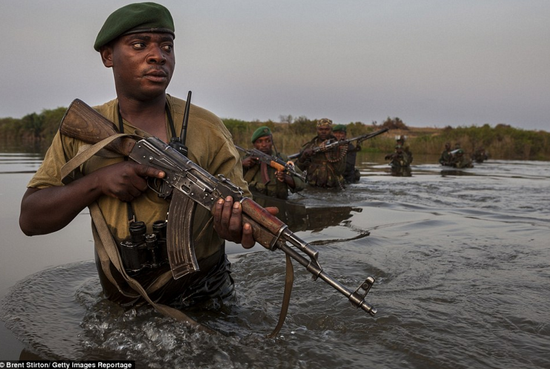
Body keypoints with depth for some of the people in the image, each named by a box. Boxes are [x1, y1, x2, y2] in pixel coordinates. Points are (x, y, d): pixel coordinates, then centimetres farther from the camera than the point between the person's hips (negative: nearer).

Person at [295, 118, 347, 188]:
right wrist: (304, 157, -11)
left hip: (333, 189, -1)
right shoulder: (309, 146, 11)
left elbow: (340, 170, -5)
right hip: (312, 189, 2)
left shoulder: (339, 146, 5)